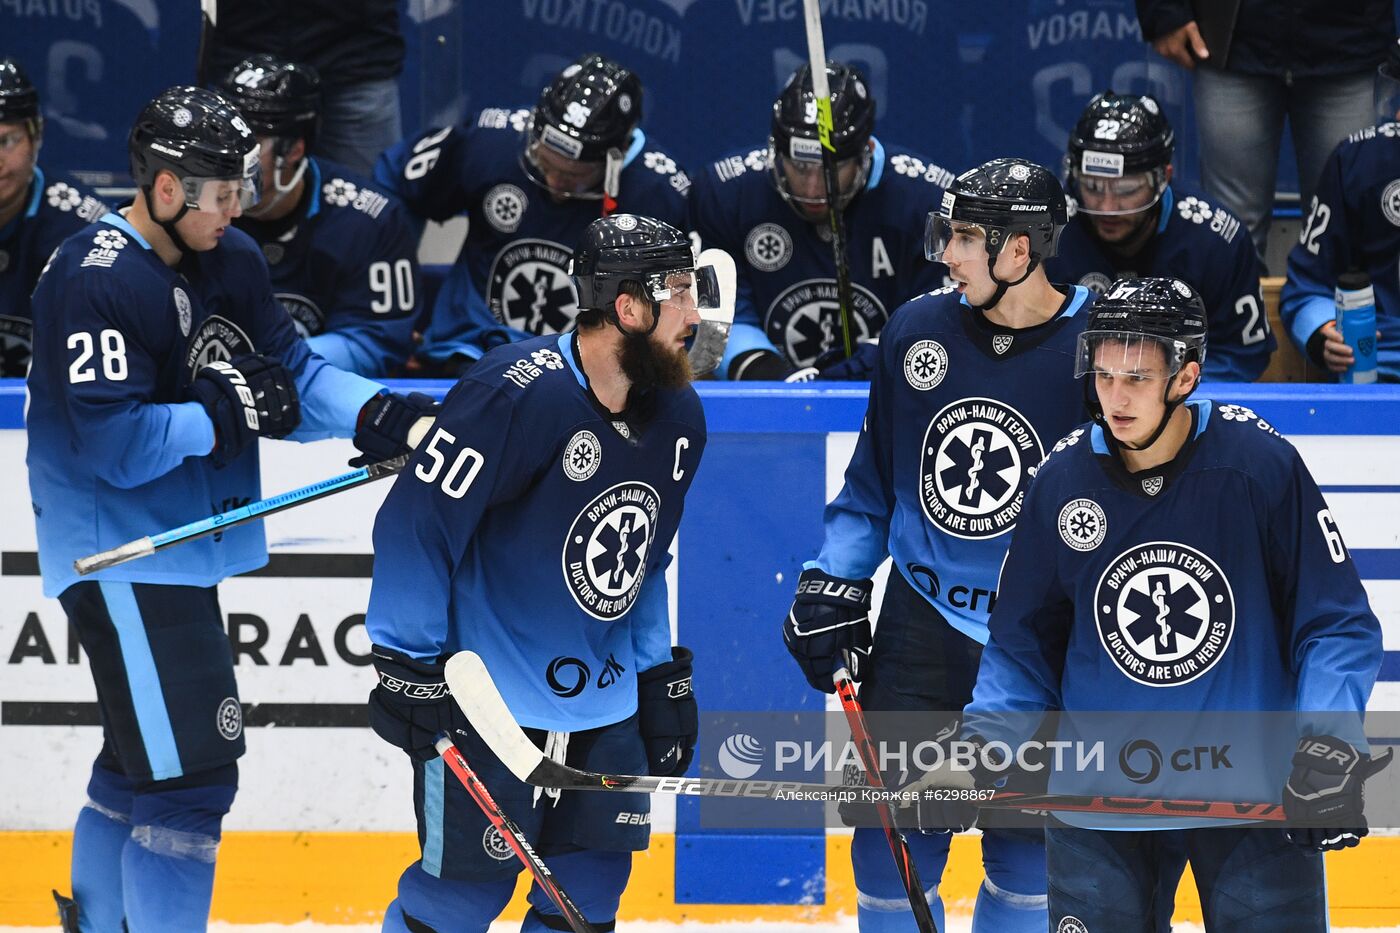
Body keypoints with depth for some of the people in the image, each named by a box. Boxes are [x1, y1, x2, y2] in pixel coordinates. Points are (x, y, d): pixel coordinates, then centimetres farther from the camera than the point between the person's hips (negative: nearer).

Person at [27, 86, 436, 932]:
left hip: (184, 544, 10)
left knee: (139, 765, 21)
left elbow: (292, 375, 6)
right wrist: (227, 414, -18)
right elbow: (115, 443, -25)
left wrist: (385, 417, -10)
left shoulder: (232, 261, 6)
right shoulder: (98, 282, -21)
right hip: (118, 551, -10)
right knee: (191, 773, -13)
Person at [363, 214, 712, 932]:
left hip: (606, 704, 7)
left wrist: (662, 676, 14)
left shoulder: (677, 417, 5)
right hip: (487, 703, -7)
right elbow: (415, 522, -19)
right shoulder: (517, 394, -21)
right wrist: (408, 666, -18)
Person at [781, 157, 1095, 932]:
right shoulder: (917, 331, 0)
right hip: (922, 616, 3)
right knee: (894, 838, 0)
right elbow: (873, 477, 14)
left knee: (1027, 853, 6)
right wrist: (833, 581, 7)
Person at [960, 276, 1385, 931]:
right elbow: (1024, 638, 9)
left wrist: (1329, 741, -17)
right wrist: (984, 742, -5)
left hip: (1252, 794, -2)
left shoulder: (1261, 466, -11)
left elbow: (1336, 623, -5)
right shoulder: (1062, 480, -3)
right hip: (1097, 794, 2)